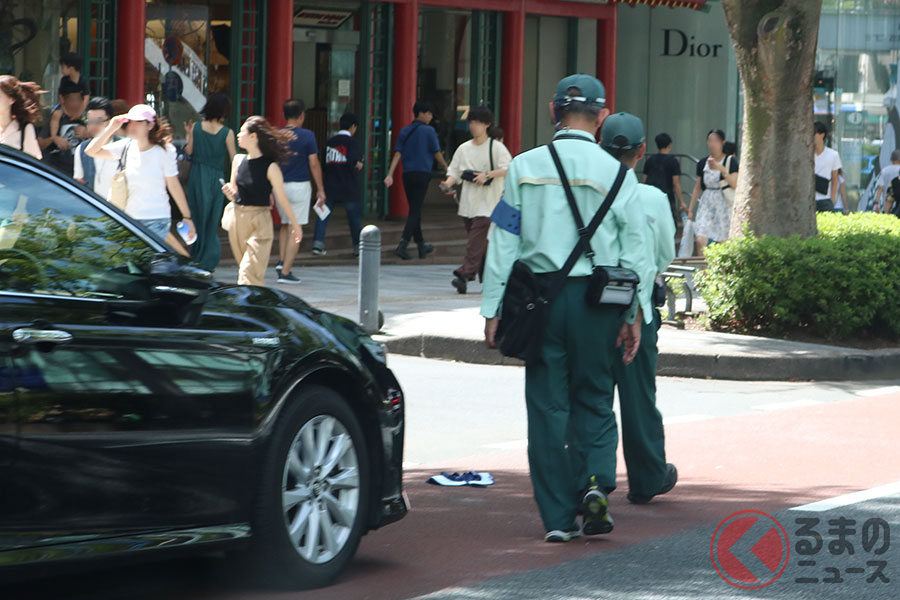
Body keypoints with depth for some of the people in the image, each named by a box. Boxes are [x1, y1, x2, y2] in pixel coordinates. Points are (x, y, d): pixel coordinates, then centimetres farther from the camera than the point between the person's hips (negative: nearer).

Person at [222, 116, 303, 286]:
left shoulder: (270, 167, -11)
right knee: (248, 272, 13)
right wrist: (229, 192, -8)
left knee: (248, 275, -15)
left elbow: (282, 199, -2)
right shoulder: (238, 161, 6)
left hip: (260, 223, -6)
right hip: (238, 220, 6)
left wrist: (295, 224, 7)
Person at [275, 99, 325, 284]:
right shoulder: (307, 136, -7)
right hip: (299, 185, -4)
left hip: (279, 185, 4)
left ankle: (282, 261, 11)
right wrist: (320, 189, 1)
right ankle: (285, 271, -4)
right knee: (296, 229, 0)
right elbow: (314, 164, -7)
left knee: (285, 224, 24)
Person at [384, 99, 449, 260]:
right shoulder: (428, 131, -5)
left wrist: (390, 175, -2)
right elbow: (437, 153, -2)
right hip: (422, 173, -6)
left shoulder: (404, 132, 9)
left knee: (415, 210, 15)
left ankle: (421, 246, 24)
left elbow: (397, 154, 3)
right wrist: (445, 167, 16)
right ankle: (403, 245, -19)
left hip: (407, 174, 6)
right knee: (415, 211, -7)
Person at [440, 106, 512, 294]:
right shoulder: (464, 148, 14)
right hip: (468, 202, 6)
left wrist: (487, 175, -19)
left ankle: (465, 275, -22)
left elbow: (508, 168, -7)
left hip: (487, 203, -6)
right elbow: (454, 171, 13)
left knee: (477, 240, -15)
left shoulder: (496, 147, -1)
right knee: (479, 243, 9)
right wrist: (449, 183, -7)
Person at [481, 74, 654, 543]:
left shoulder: (525, 167, 2)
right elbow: (635, 247, 0)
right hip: (596, 298, 0)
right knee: (593, 399, 15)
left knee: (547, 405, 5)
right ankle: (597, 480, -9)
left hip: (539, 294, 0)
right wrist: (635, 315, 5)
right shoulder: (616, 174, 0)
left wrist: (494, 309, 6)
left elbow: (503, 241, 2)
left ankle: (558, 517, 5)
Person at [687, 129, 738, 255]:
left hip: (724, 205, -3)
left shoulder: (730, 161, -2)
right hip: (706, 205, 3)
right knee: (701, 241, -12)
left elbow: (735, 185, -14)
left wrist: (721, 168, -23)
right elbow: (697, 188, 16)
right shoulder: (703, 163, 9)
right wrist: (690, 209, 14)